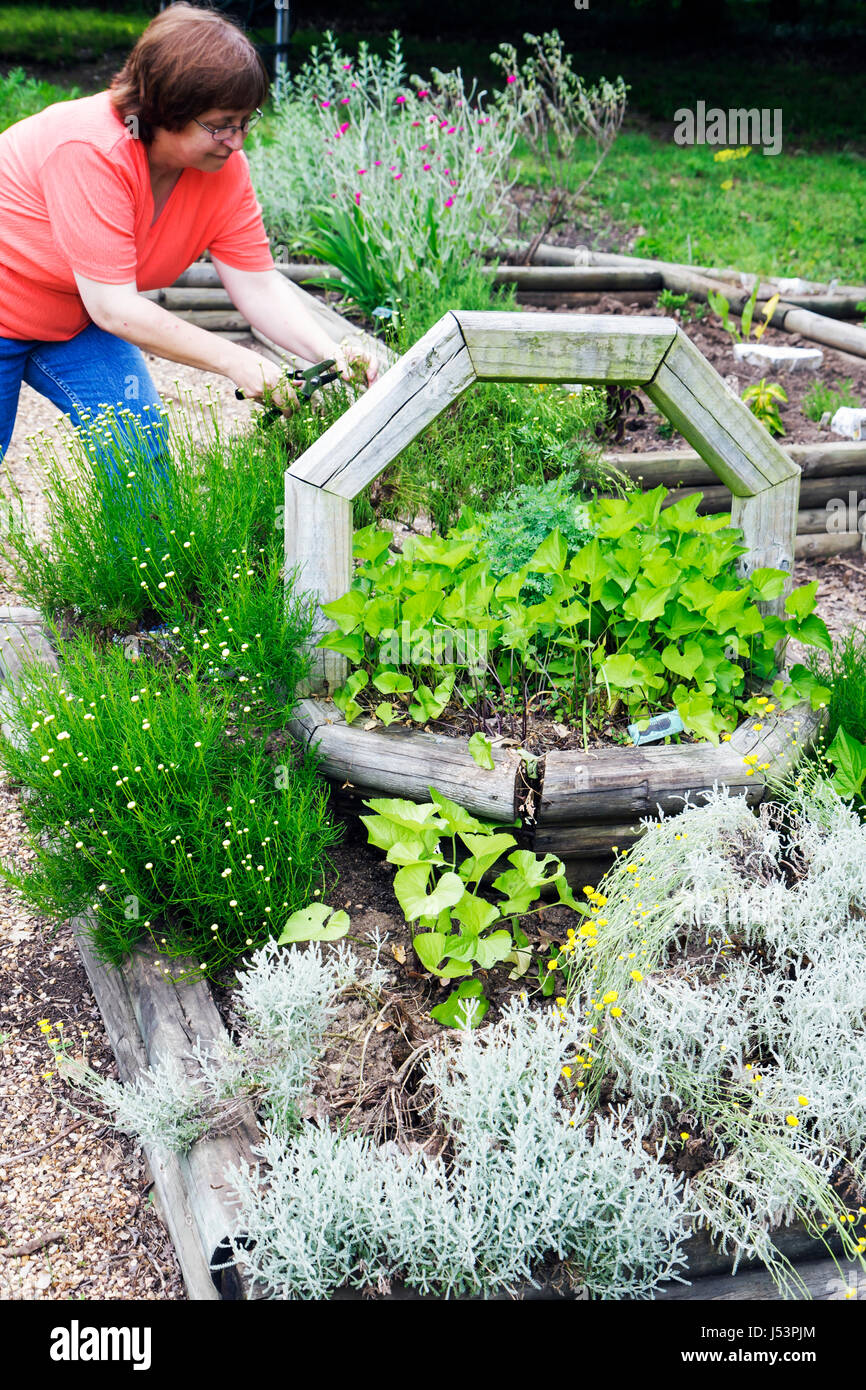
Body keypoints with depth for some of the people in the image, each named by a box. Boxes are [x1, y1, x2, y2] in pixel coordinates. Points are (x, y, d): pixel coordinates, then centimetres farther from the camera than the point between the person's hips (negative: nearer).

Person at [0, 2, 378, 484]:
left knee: (142, 437, -6)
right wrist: (233, 361, -37)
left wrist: (331, 354, -30)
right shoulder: (91, 153, -36)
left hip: (76, 320, 6)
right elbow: (115, 308, -36)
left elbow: (259, 286, -13)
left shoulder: (224, 167, -15)